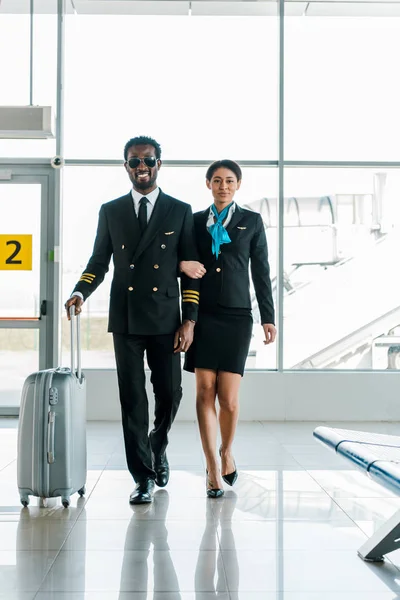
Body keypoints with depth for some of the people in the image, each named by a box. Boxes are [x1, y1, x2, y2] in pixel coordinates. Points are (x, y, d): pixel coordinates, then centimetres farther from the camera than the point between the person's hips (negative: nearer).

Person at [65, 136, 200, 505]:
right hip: (125, 319, 1)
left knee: (169, 394, 3)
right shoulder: (110, 211, 9)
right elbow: (99, 261, 12)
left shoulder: (180, 211, 4)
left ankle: (157, 448, 34)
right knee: (132, 399, 1)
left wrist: (189, 321, -5)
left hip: (165, 320, -1)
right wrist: (81, 292, -9)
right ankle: (143, 476, 10)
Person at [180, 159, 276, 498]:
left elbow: (261, 272, 7)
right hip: (203, 315, 1)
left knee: (229, 397, -5)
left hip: (236, 316, -1)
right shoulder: (195, 221, 11)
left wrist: (268, 318, 2)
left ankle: (227, 453, 22)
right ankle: (213, 469, 3)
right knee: (205, 391, -4)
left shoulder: (252, 221, 8)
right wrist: (181, 264, -11)